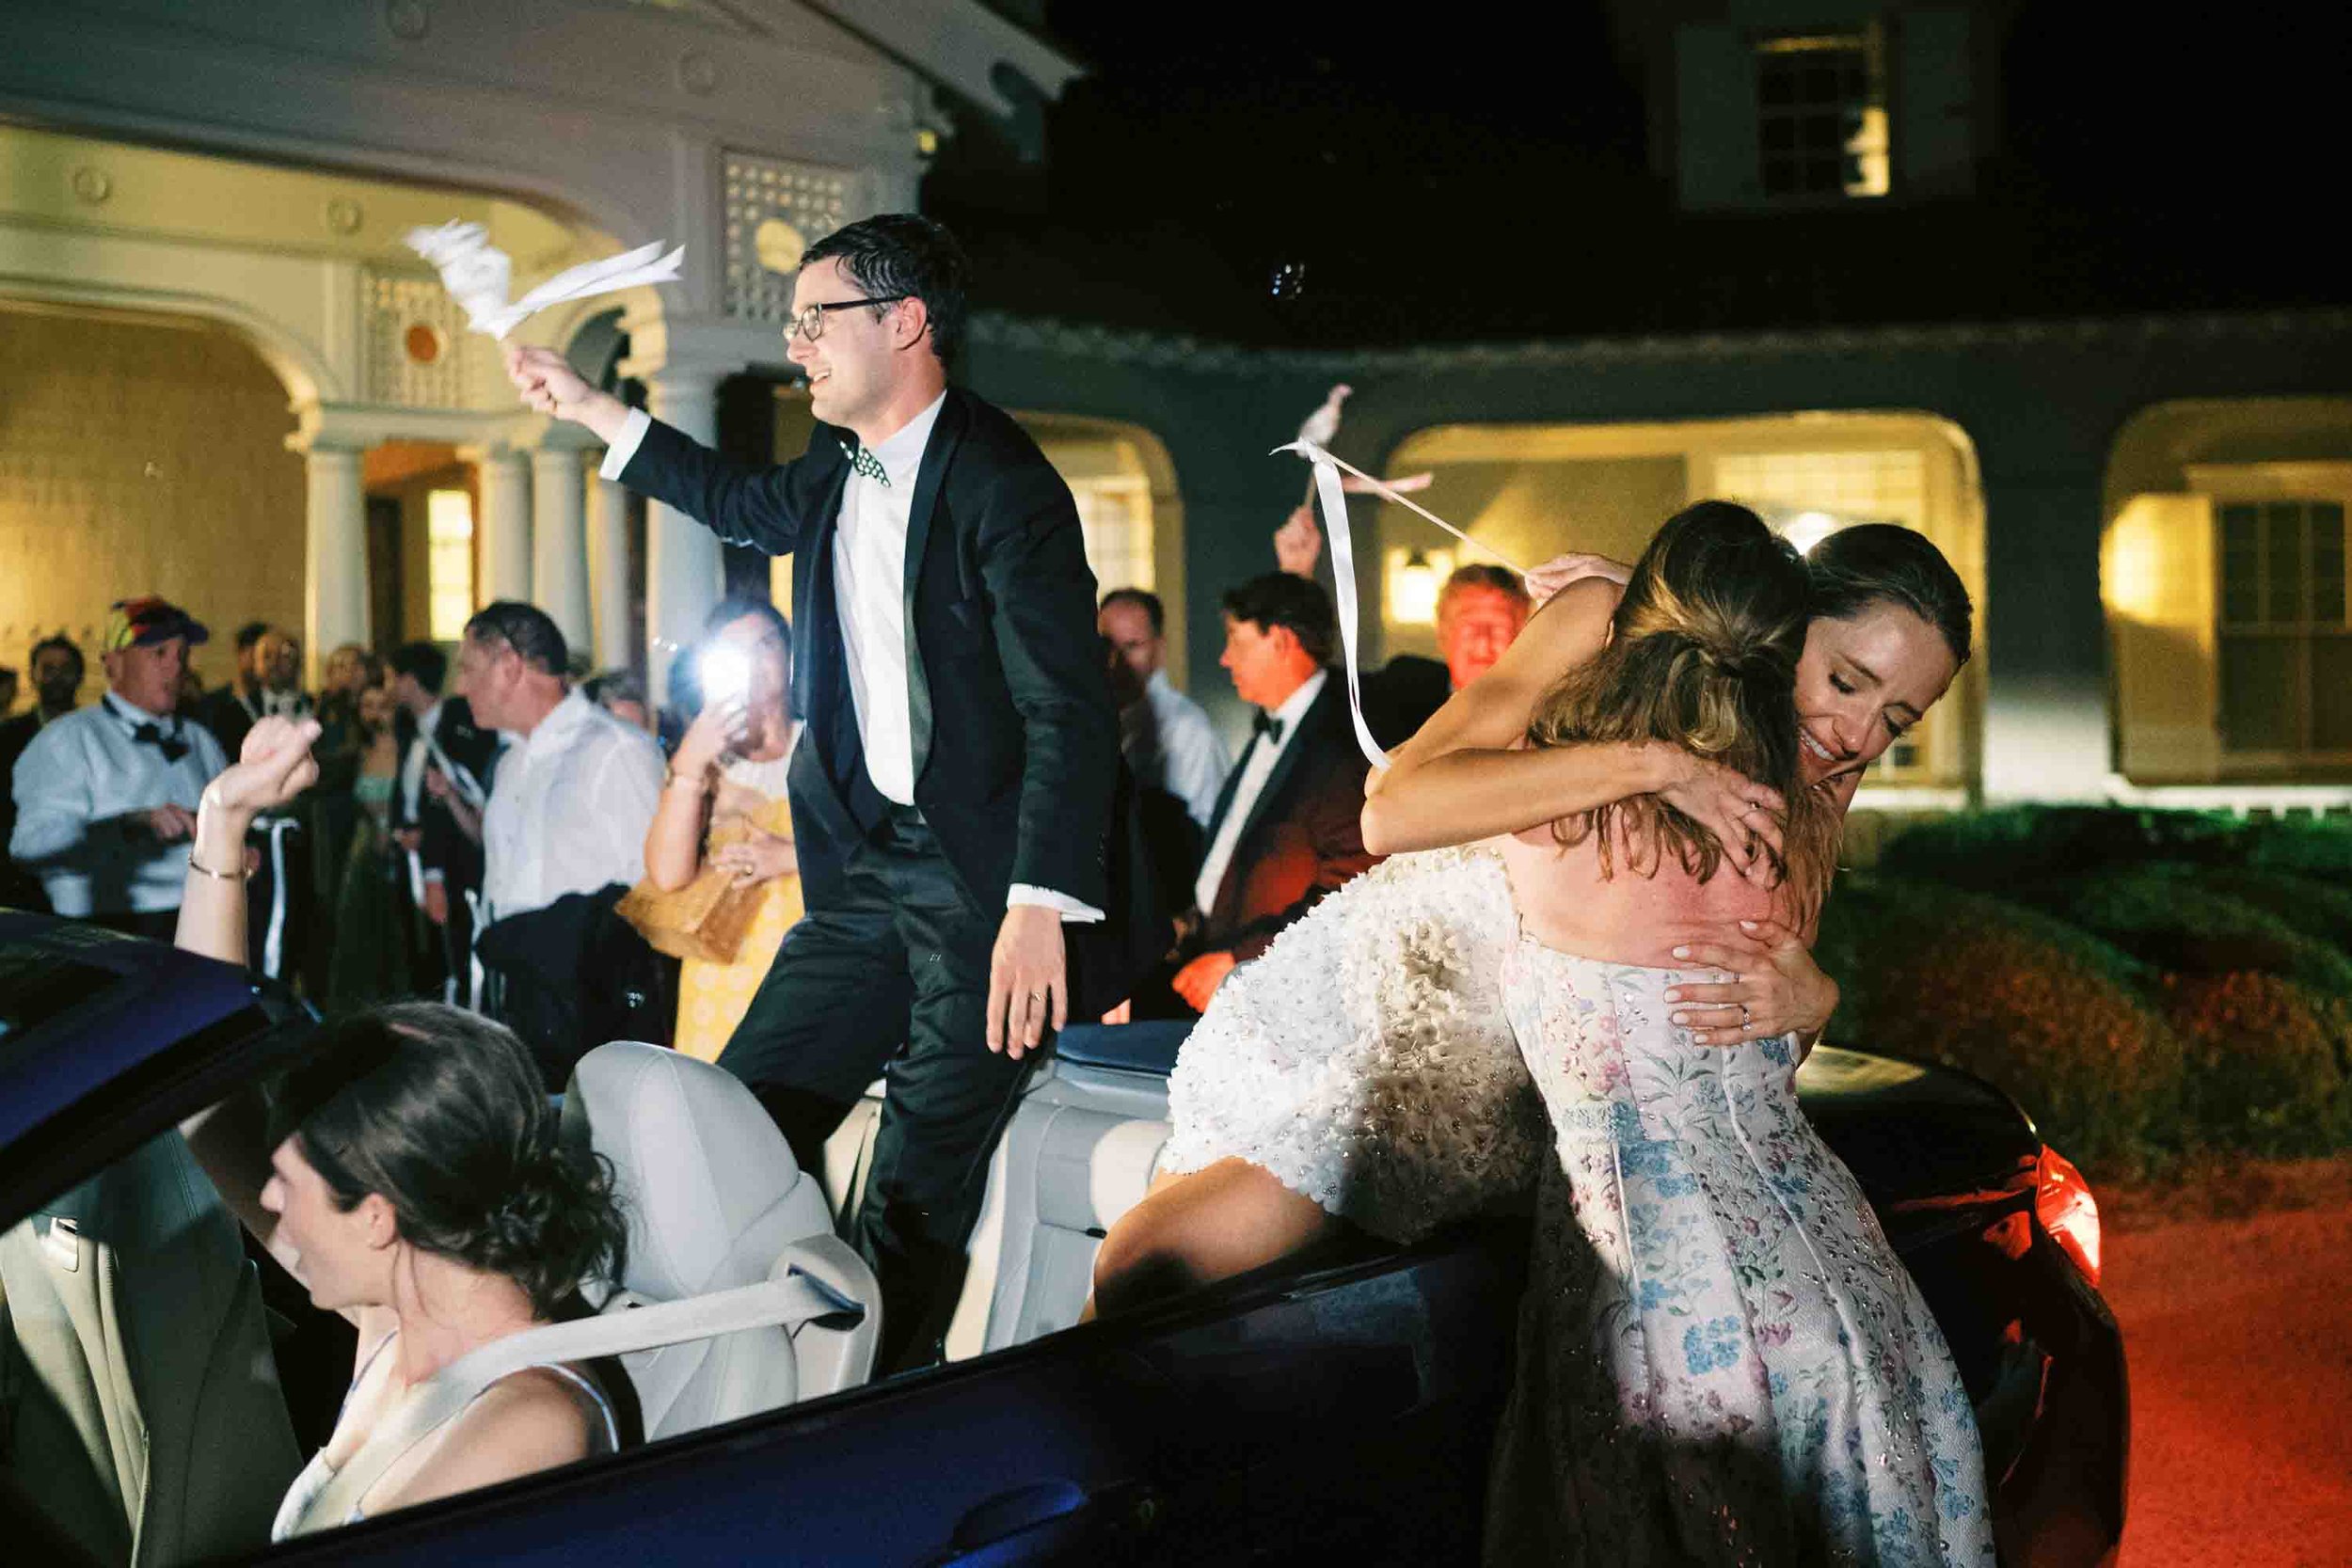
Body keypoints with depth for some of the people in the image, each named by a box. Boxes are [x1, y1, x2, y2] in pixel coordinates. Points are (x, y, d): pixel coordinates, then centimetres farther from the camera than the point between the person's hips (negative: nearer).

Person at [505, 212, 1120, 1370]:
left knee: (918, 1192, -4)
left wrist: (1038, 911, -29)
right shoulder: (842, 474, 11)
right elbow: (746, 503, 37)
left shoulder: (1001, 483, -14)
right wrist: (589, 410, 35)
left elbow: (1070, 711, -21)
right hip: (864, 873, 8)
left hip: (984, 887, -8)